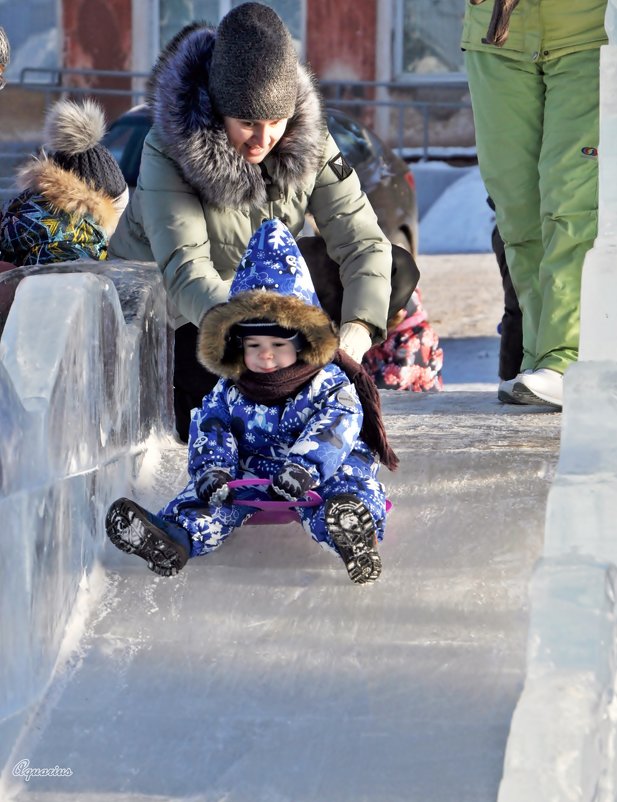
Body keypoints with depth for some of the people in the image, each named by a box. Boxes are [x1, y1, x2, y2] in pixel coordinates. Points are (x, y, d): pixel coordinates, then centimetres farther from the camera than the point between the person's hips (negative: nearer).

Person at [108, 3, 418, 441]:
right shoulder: (169, 150, -29)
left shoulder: (309, 139, -17)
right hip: (171, 308, -5)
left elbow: (363, 241, -20)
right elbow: (185, 272, -39)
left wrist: (355, 333, -39)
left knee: (397, 269, -11)